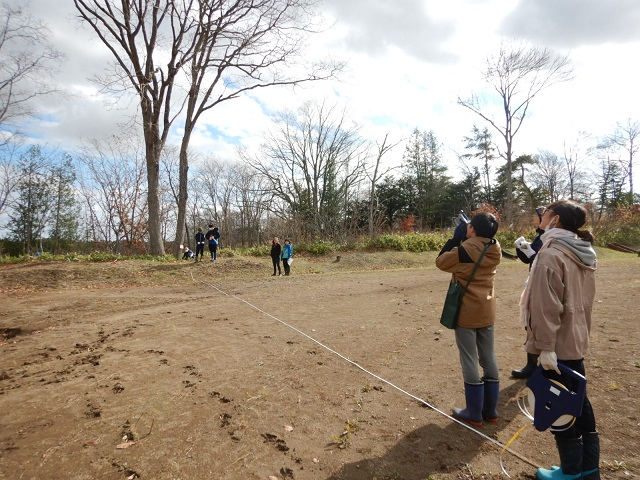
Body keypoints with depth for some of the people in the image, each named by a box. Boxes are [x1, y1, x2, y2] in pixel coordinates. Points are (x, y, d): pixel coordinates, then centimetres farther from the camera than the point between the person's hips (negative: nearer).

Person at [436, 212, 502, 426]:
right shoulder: (494, 249, -1)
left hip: (467, 312, -6)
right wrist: (463, 240, 5)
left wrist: (456, 238, -3)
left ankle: (474, 412, 15)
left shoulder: (465, 249, -19)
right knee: (488, 358, 14)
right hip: (486, 311, 6)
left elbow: (441, 262, -6)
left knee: (469, 360, 4)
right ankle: (490, 409, 26)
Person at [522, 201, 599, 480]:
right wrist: (581, 331, 23)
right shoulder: (583, 253, 9)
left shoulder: (551, 254, -20)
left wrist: (546, 345, -21)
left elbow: (547, 305, -23)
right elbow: (583, 299, 16)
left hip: (557, 343, -9)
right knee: (578, 401, 19)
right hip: (576, 339, 9)